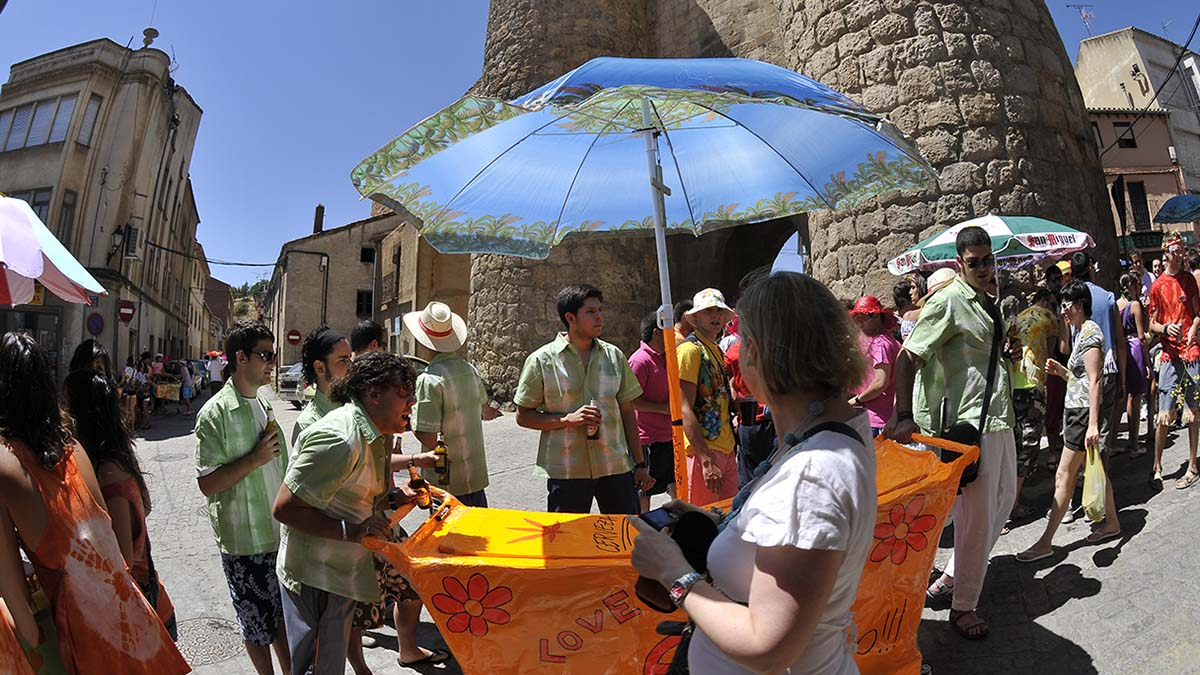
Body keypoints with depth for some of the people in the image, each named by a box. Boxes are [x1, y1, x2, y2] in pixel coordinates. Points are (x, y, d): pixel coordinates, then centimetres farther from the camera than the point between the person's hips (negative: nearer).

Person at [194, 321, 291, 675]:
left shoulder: (264, 404, 6)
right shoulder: (215, 413, -15)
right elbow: (207, 483, -17)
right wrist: (254, 459, -22)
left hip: (279, 534, 6)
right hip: (244, 541, -6)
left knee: (284, 614, 19)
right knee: (258, 622, 11)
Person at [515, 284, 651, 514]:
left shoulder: (614, 356, 6)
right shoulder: (542, 360, -4)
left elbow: (627, 412, 10)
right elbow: (523, 416, -1)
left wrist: (640, 463, 8)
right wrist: (567, 419, -16)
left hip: (616, 467, 3)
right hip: (566, 471, -3)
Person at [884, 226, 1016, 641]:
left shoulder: (987, 301, 12)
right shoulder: (948, 302, -15)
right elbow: (908, 358, -21)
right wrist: (903, 416, -29)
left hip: (1000, 417, 10)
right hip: (971, 422, -9)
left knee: (1004, 498, 20)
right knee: (978, 516, -2)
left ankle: (954, 574, 34)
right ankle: (963, 606, 15)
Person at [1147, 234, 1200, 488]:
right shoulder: (1158, 285, 1)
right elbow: (1151, 324, 3)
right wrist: (1166, 328, -18)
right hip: (1169, 353, -2)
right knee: (1164, 414, -3)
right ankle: (1157, 467, 8)